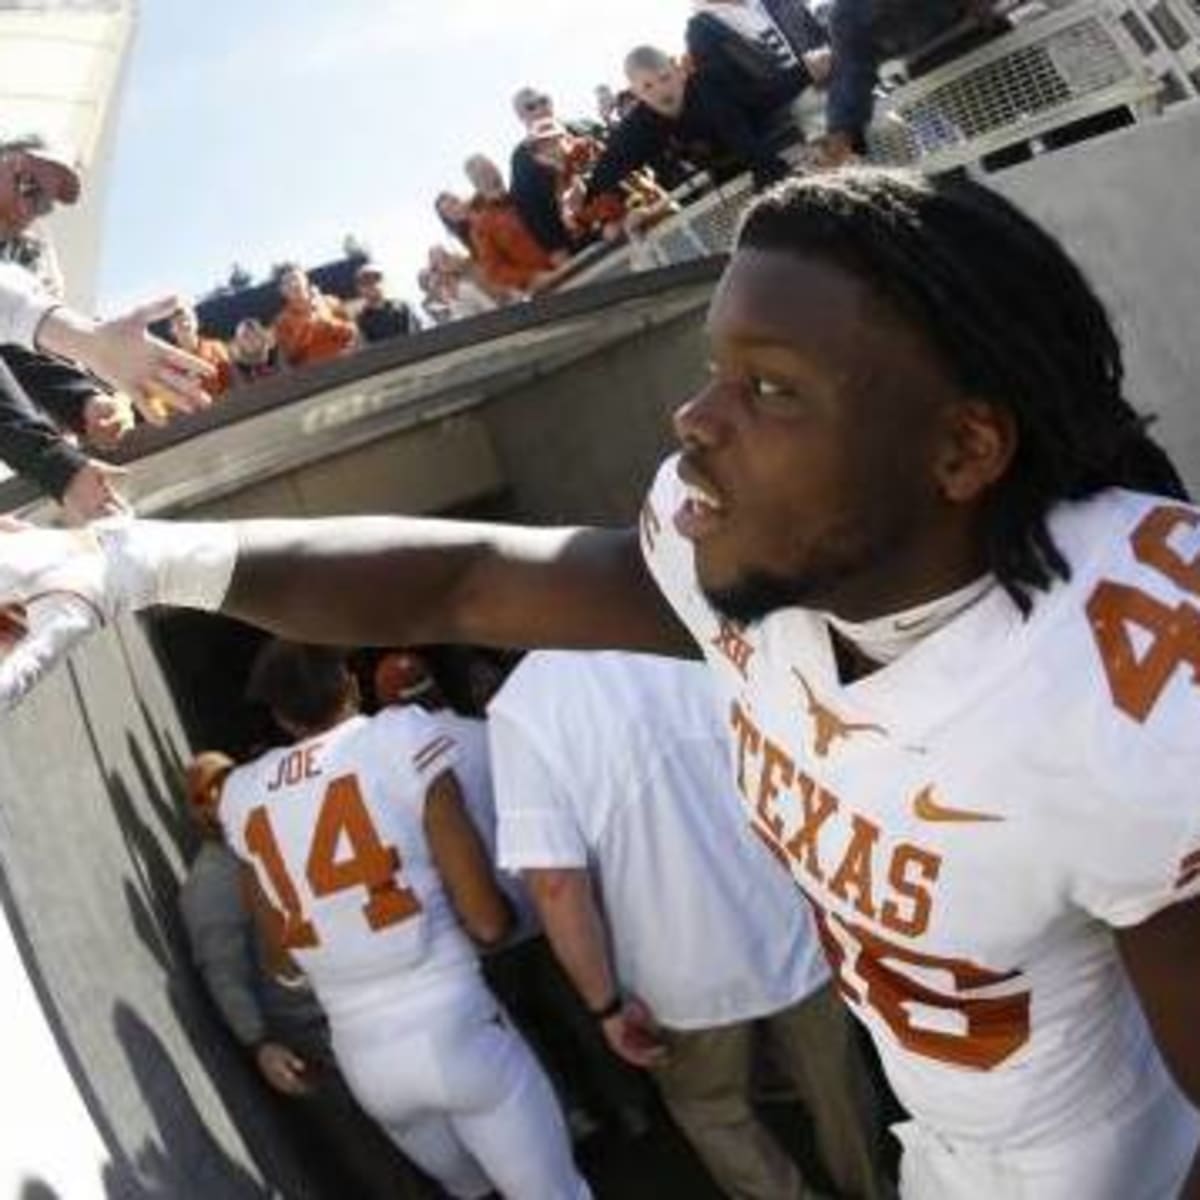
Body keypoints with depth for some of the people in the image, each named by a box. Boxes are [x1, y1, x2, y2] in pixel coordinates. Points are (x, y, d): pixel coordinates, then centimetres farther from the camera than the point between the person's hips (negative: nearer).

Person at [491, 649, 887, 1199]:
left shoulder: (521, 707, -19)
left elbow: (556, 882, -22)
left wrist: (607, 1004, -8)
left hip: (686, 975, -2)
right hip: (795, 937, 3)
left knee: (712, 1112, 27)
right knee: (837, 1096, 27)